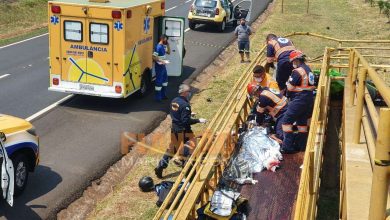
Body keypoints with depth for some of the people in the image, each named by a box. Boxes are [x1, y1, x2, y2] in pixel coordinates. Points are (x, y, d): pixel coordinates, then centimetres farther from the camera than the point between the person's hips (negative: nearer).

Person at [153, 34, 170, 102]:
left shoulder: (163, 46, 7)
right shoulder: (158, 47, -21)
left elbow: (168, 52, 19)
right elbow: (154, 57, -24)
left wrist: (168, 44, 6)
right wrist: (161, 61, -28)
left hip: (163, 66, 10)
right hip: (159, 66, -10)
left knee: (165, 79, 20)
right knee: (159, 81, -2)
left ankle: (163, 95, 33)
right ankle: (157, 97, 7)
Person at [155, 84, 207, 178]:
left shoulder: (174, 101, 4)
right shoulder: (185, 105, -22)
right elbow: (186, 121, -24)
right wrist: (198, 120, -19)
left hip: (174, 129, 8)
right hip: (183, 131, -8)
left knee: (172, 149, 19)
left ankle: (160, 167, 19)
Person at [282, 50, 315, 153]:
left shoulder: (297, 71, -16)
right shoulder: (308, 69, 12)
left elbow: (290, 88, -17)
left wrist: (288, 82, 4)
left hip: (299, 99, -9)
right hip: (309, 99, 9)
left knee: (287, 121, -4)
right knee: (302, 122, 17)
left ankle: (288, 146, -7)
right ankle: (302, 145, 24)